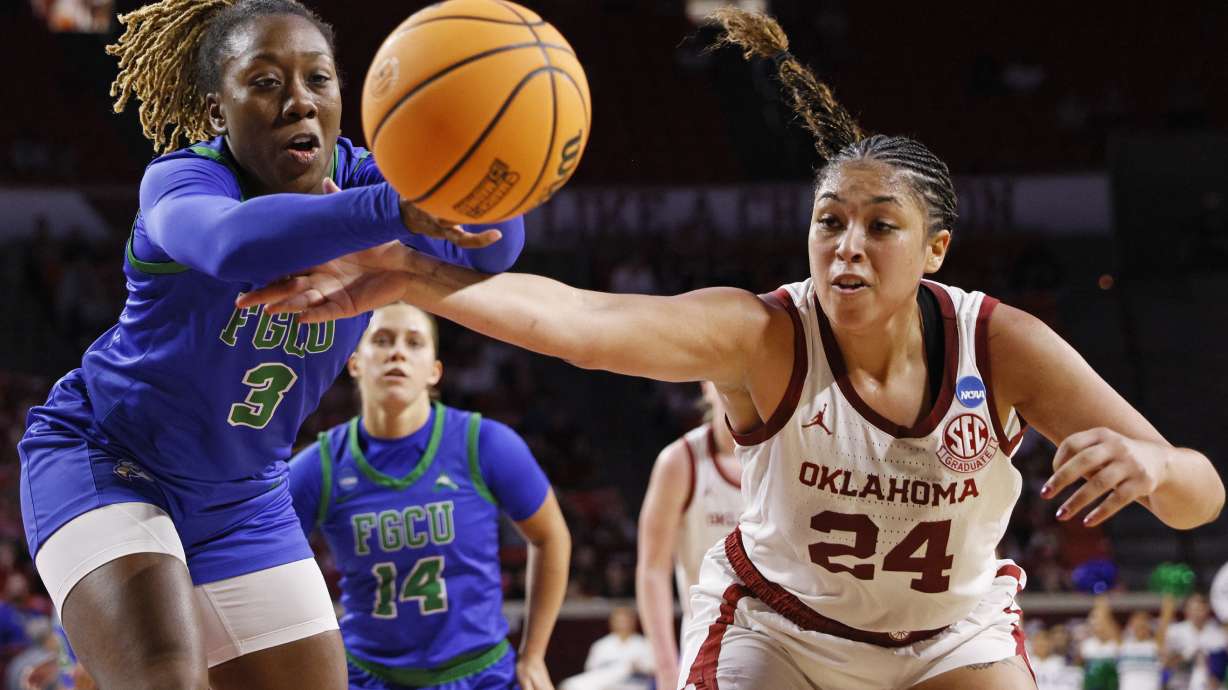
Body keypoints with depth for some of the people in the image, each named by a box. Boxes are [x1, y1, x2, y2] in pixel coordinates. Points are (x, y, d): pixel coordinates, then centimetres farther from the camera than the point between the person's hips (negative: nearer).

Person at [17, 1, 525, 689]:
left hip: (243, 500, 6)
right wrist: (393, 211, -66)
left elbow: (490, 249, -31)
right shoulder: (182, 180, -23)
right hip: (106, 467, -6)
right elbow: (231, 242, -50)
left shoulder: (355, 179, -11)